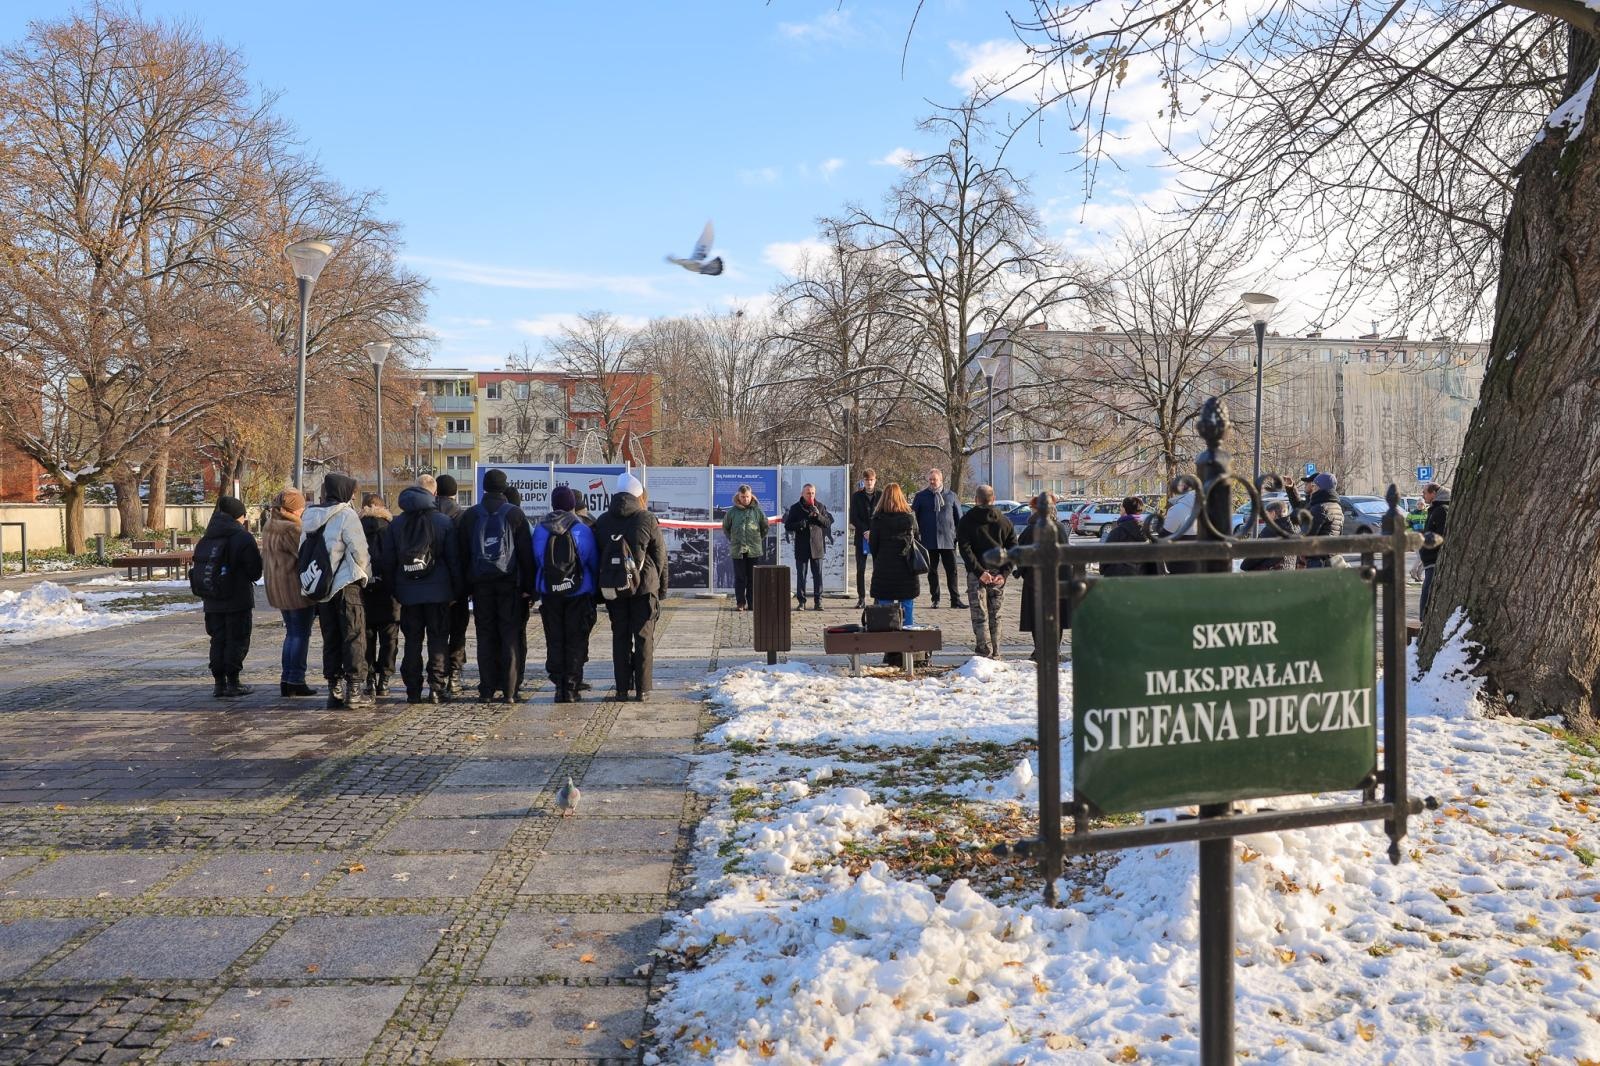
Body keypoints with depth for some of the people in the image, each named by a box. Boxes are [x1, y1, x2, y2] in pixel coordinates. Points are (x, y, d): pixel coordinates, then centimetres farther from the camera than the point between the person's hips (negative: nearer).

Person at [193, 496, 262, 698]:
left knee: (218, 640, 12)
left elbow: (198, 570, 10)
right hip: (238, 600, -6)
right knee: (237, 640, 1)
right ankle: (233, 684, 0)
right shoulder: (243, 538, -11)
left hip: (212, 603, 6)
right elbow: (255, 571, -11)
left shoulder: (205, 540, 8)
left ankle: (219, 682, 13)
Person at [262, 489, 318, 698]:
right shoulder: (291, 529, -17)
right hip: (296, 586, -9)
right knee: (301, 634, -2)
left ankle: (286, 679, 16)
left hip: (277, 588, 9)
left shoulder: (269, 528, 13)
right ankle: (296, 681, -1)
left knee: (292, 632, 17)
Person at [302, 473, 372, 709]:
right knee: (354, 637, 0)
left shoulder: (310, 517, 9)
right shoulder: (345, 515, -11)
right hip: (347, 585, -6)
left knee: (330, 639, 11)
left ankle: (335, 689, 13)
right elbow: (359, 550, -13)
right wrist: (365, 575, 4)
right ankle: (354, 689, -2)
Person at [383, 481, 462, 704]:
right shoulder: (444, 522, -1)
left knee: (412, 641, 8)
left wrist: (394, 591, 12)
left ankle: (413, 691, 8)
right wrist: (458, 591, 2)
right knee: (438, 640, 2)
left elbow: (388, 562, 7)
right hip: (438, 592, -2)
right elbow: (454, 560, -2)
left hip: (408, 593, 2)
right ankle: (437, 689, -3)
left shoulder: (395, 525, 7)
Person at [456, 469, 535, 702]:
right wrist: (528, 585, 2)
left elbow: (461, 551, 7)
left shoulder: (471, 514, 5)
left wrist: (465, 582, 11)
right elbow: (526, 552, -2)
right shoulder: (515, 513, -1)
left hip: (480, 582, 2)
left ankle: (487, 689, 6)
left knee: (485, 635, 7)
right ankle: (507, 690, -3)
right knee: (509, 635, 1)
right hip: (509, 581, -2)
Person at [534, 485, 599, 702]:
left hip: (549, 593, 2)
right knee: (575, 642, 5)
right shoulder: (582, 530, -8)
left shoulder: (540, 529, -1)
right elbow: (594, 562, -2)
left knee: (554, 641, 11)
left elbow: (535, 562, 5)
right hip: (578, 593, -2)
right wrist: (594, 590, 10)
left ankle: (559, 686, 9)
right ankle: (571, 688, 2)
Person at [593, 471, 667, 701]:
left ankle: (623, 688, 8)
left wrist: (601, 587, 13)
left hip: (612, 587, 3)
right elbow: (660, 556, -3)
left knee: (620, 637, 9)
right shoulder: (647, 520, -6)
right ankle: (642, 688, 3)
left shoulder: (602, 522, 5)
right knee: (644, 637, 3)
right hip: (643, 586, -3)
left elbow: (597, 557, 8)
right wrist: (662, 587, 6)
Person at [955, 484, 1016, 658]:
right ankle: (995, 655, 15)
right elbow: (1013, 550, 1)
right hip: (998, 575, 3)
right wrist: (1004, 573, -4)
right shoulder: (1005, 522, 8)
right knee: (995, 616, 12)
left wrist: (979, 571, -14)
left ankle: (985, 654, -8)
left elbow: (965, 549, -12)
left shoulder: (966, 521, -1)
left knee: (980, 617, 0)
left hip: (976, 574, -3)